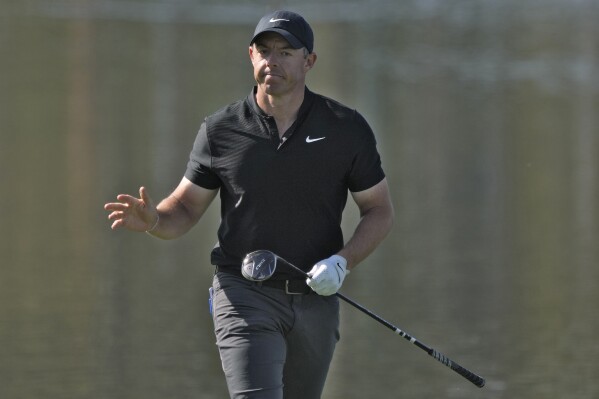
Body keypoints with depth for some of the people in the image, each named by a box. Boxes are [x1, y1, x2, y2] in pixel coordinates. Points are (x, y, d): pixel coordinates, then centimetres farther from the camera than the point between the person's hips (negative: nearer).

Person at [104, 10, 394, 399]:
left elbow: (379, 210, 6)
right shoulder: (221, 130, -1)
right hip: (244, 297, -2)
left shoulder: (347, 129, -1)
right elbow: (186, 208, 7)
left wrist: (342, 261, -12)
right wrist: (153, 219, -17)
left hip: (316, 302, 2)